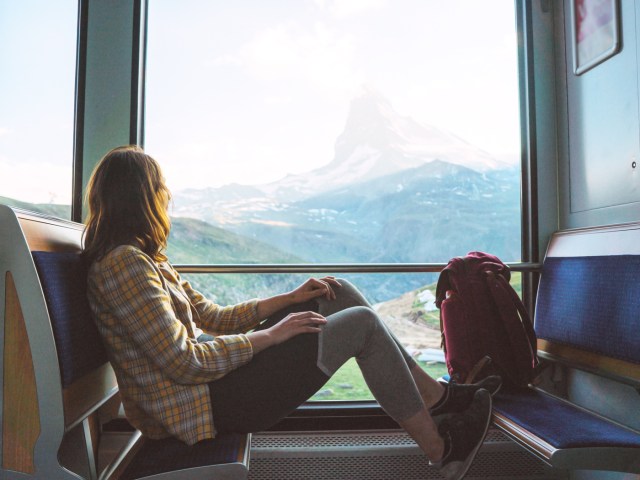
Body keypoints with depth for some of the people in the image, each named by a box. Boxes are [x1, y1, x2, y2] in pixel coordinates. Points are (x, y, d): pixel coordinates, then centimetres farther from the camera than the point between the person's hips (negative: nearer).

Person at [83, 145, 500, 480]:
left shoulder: (145, 259, 14)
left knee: (338, 293, 5)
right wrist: (270, 334, -16)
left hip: (213, 374, 10)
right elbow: (184, 363, -24)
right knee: (362, 324, -10)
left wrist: (289, 299, 5)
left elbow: (213, 318, 13)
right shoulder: (123, 263, -19)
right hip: (200, 405, -10)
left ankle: (434, 394, 12)